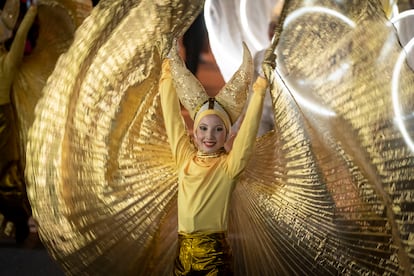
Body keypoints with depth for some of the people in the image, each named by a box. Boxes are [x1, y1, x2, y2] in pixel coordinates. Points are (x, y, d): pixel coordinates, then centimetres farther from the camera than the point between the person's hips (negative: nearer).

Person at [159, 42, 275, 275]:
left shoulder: (229, 165, -2)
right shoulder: (185, 157, 7)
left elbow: (249, 127, -10)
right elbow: (172, 115, 14)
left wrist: (261, 88, -12)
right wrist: (168, 74, 19)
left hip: (214, 255, -4)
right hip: (183, 252, 4)